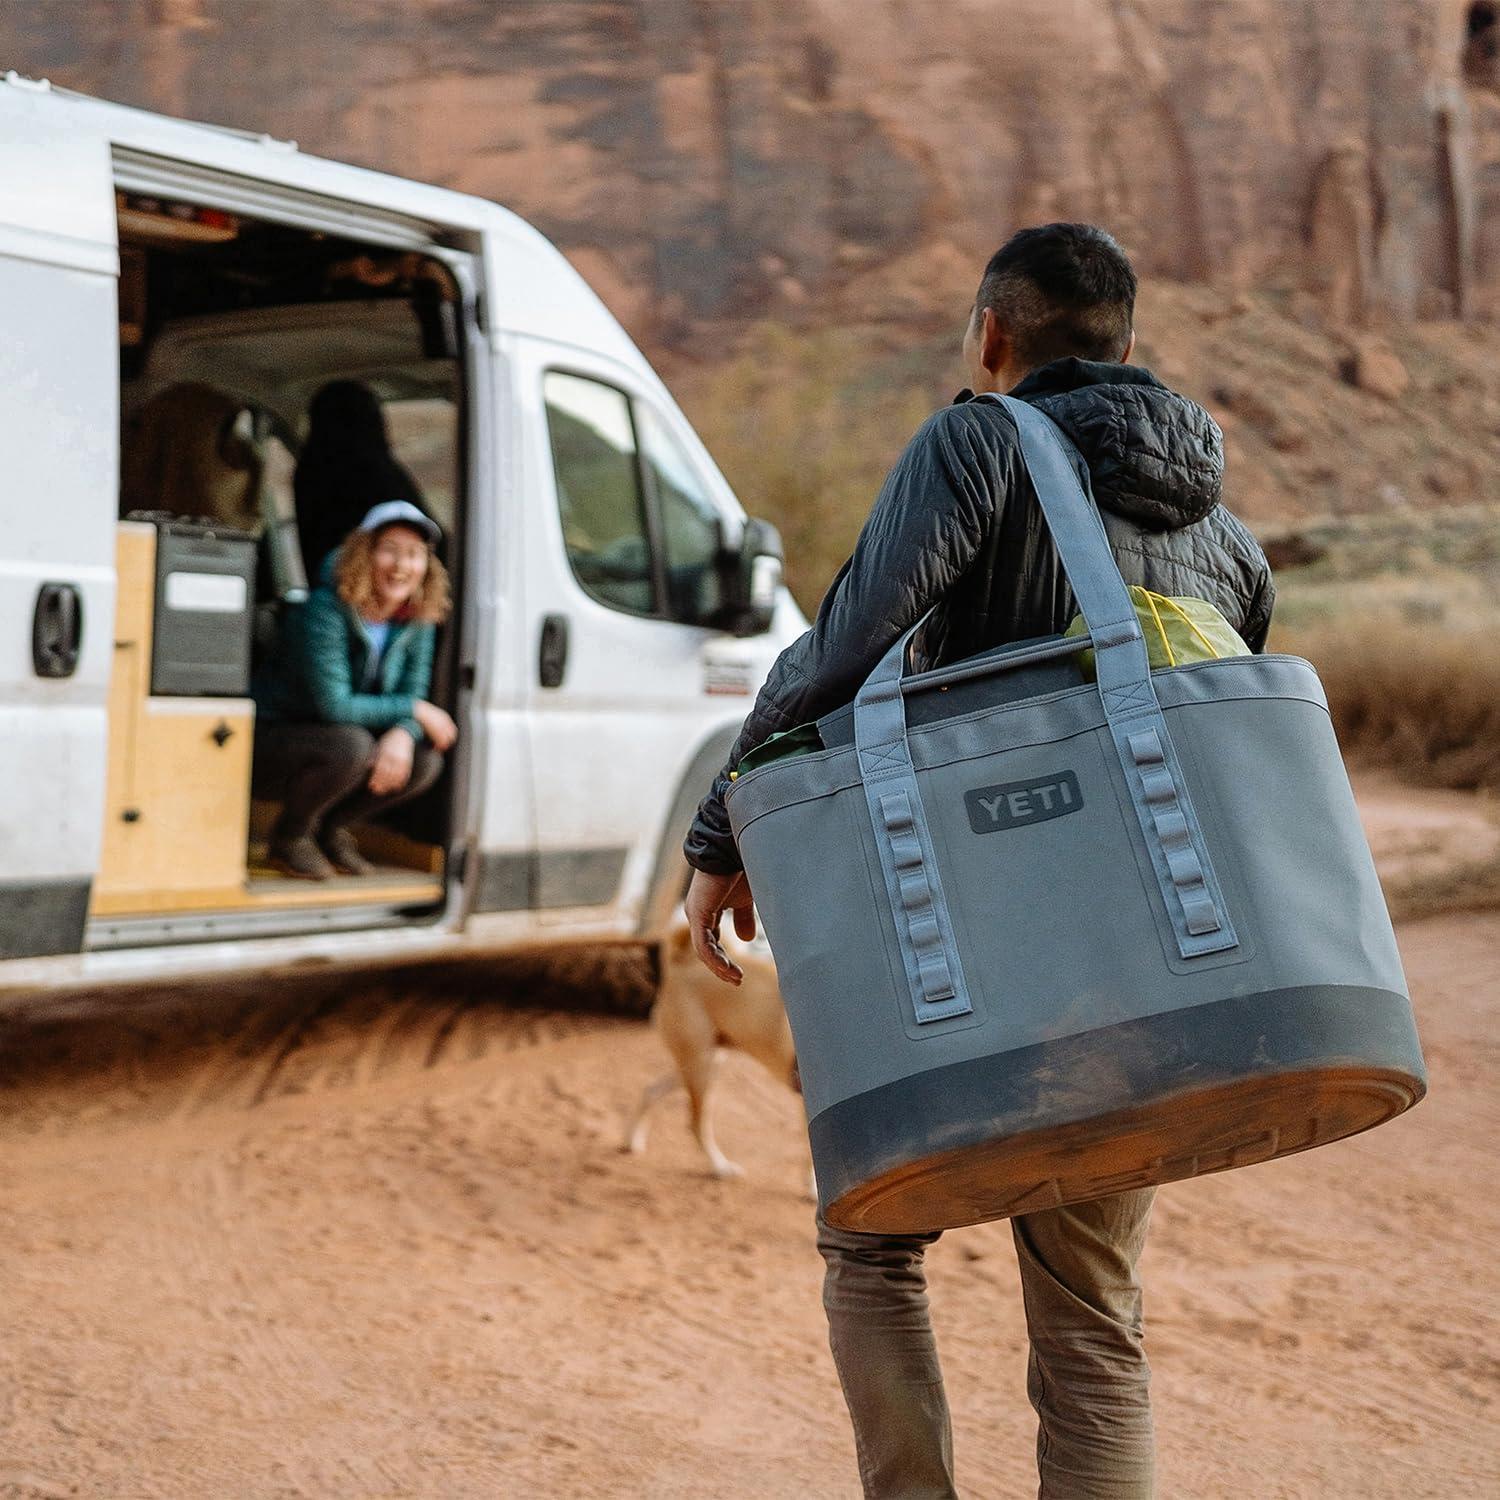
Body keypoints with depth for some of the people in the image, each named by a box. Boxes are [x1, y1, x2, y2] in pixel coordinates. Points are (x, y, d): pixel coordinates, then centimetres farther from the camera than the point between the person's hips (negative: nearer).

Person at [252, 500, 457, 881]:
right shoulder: (326, 610, -24)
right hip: (268, 739, -6)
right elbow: (331, 705, -28)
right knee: (353, 746, -35)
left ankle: (332, 827, 7)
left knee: (425, 761, -16)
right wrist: (415, 711, -22)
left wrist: (402, 734, -29)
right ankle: (290, 835, -8)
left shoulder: (416, 621, -4)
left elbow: (413, 693, -5)